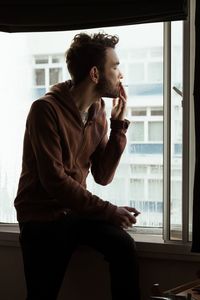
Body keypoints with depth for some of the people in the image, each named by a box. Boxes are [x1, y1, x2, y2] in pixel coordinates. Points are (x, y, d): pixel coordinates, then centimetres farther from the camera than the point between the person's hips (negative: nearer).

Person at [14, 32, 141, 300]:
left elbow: (103, 176, -1)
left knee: (124, 246, -19)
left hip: (77, 209, 5)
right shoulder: (46, 109, -20)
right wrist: (108, 211, -21)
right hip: (42, 217, -5)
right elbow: (54, 180, -24)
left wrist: (119, 124, -9)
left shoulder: (98, 112, 1)